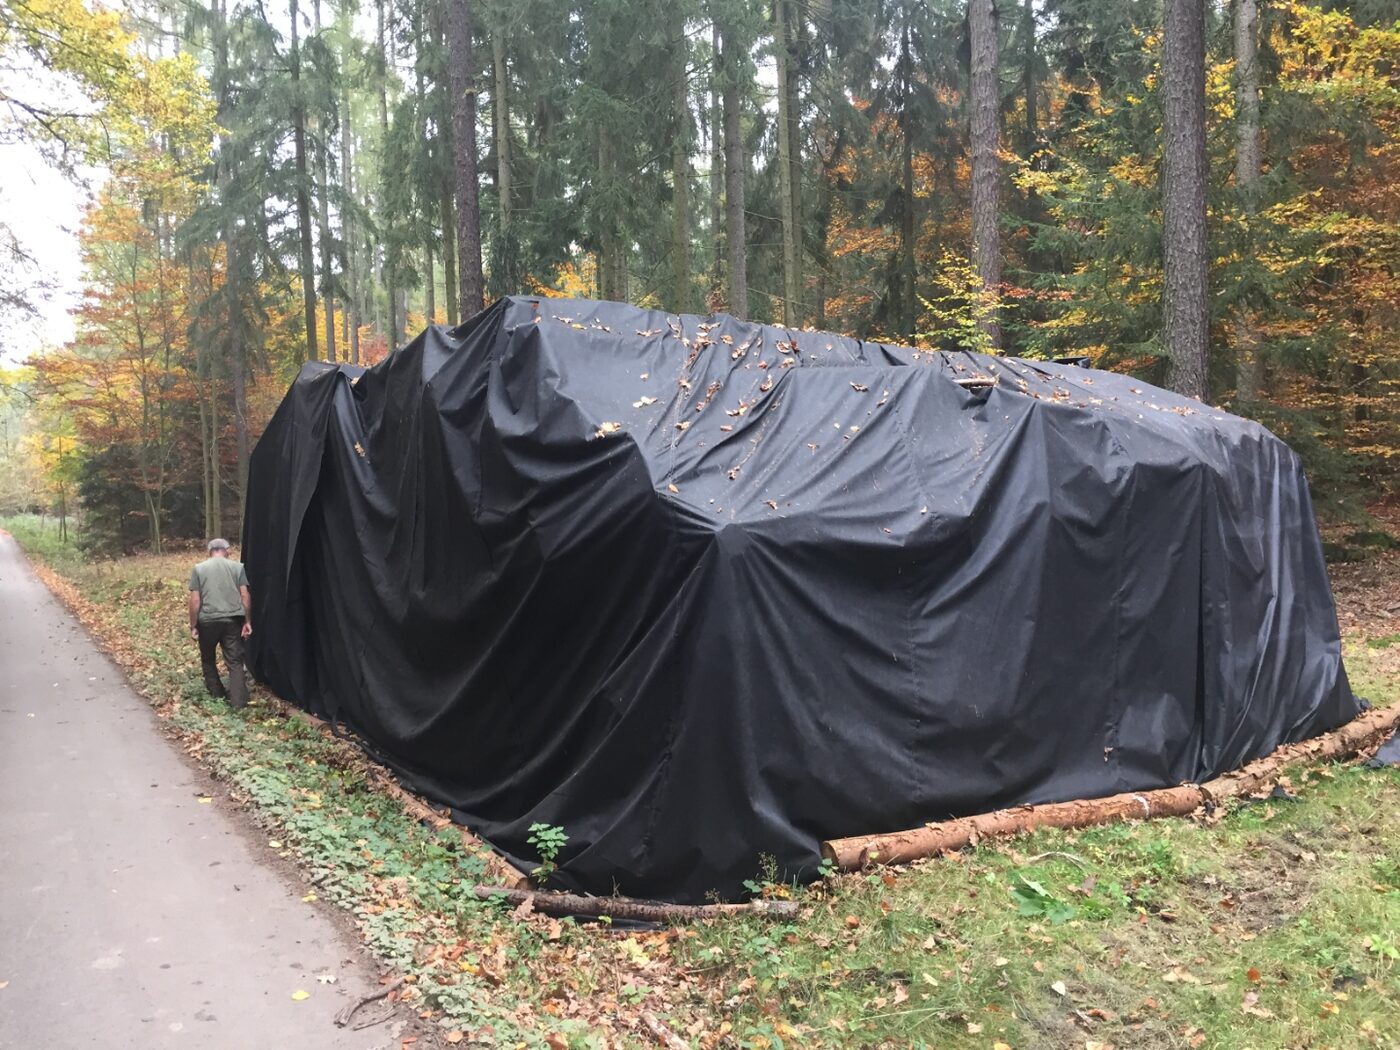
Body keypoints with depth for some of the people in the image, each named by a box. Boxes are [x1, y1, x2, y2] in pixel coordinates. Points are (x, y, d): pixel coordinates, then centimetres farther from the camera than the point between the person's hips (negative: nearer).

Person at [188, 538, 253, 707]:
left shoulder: (199, 568, 2)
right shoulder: (237, 566, 4)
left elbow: (195, 600, -3)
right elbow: (245, 596, 0)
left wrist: (193, 626, 3)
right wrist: (248, 621, 5)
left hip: (207, 621, 0)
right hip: (232, 620, 0)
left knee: (208, 659, 21)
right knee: (235, 661, 3)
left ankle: (216, 693, 30)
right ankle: (237, 700, -5)